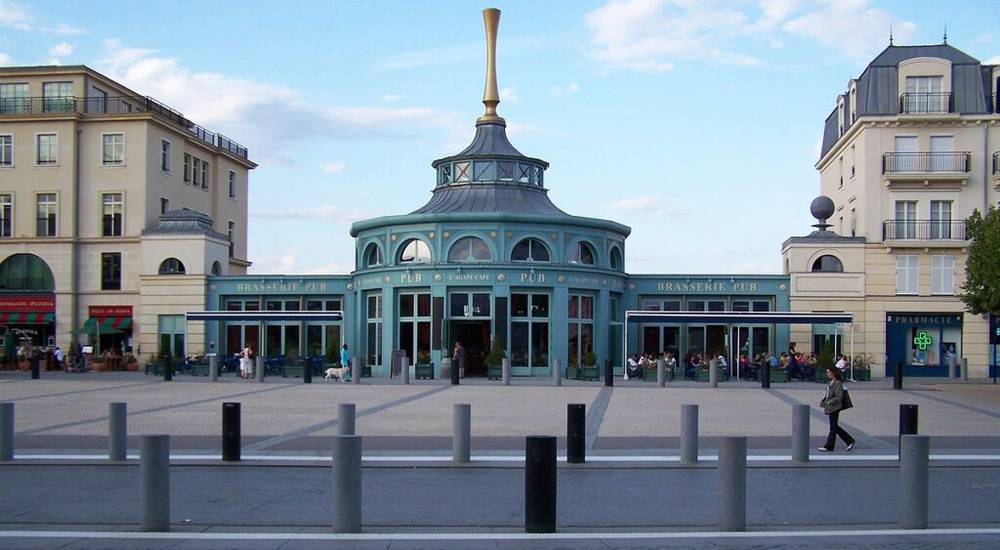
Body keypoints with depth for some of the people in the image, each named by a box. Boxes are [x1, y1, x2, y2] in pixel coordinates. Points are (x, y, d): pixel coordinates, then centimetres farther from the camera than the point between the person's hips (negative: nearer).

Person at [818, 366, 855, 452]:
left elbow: (839, 397, -20)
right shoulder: (830, 383, 12)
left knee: (833, 427, -2)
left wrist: (829, 402, -21)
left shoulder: (837, 383, -15)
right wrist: (823, 402, 6)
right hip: (830, 408, 10)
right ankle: (850, 441, 21)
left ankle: (829, 446, 3)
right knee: (835, 427, 13)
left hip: (834, 408, -10)